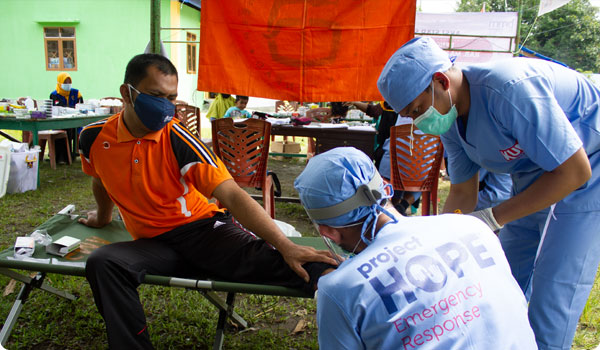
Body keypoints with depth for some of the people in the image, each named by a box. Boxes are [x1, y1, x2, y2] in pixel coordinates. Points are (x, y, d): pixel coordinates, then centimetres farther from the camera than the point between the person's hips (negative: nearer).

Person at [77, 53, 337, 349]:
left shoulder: (178, 139, -14)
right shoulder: (95, 138, -2)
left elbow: (232, 195, -22)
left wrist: (285, 246, -31)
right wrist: (103, 217, 40)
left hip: (202, 228, -4)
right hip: (153, 243, 4)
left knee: (254, 256, -34)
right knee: (103, 263, -26)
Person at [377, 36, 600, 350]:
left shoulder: (509, 89, -34)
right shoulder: (447, 116, -8)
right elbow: (462, 193, 0)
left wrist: (493, 217, -28)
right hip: (531, 175, 7)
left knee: (549, 314, -9)